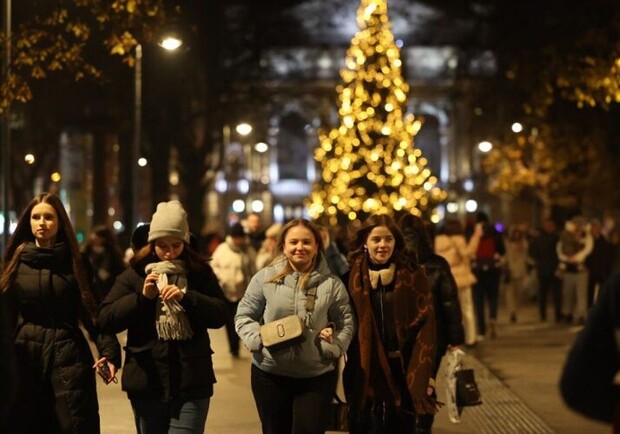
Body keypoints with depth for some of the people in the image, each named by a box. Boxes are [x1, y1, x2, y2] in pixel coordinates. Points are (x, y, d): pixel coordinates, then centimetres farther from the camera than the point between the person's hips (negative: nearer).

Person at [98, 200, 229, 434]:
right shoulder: (135, 274, 5)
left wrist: (186, 297, -18)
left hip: (191, 382, -1)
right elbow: (106, 319, -1)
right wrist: (141, 297, -14)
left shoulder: (199, 273, 5)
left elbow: (221, 315, -4)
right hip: (147, 381, 2)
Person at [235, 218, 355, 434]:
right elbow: (244, 315, 3)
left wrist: (334, 346, -14)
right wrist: (257, 338, -15)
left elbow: (346, 323, 5)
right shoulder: (265, 278, -1)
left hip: (317, 376, 0)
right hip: (270, 374, 1)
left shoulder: (332, 283, 1)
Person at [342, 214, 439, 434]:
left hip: (404, 371, 0)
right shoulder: (353, 278, 1)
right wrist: (351, 372, -4)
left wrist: (424, 372, -9)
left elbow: (425, 325, -3)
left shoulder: (414, 275, 0)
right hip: (366, 373, 0)